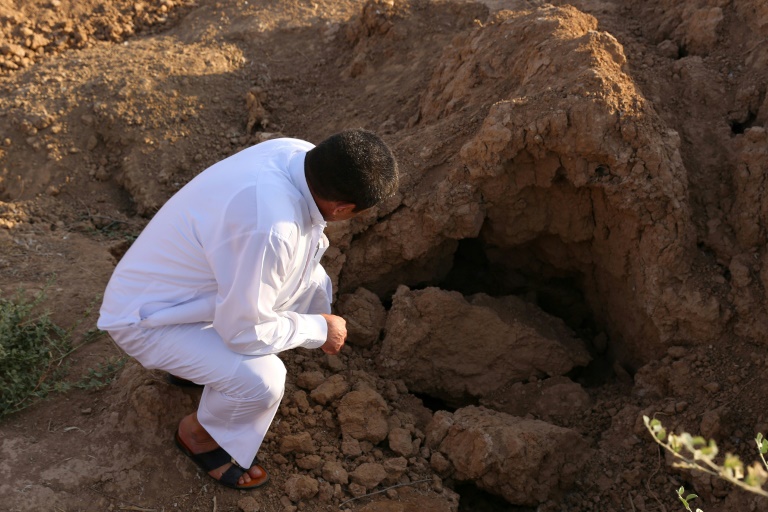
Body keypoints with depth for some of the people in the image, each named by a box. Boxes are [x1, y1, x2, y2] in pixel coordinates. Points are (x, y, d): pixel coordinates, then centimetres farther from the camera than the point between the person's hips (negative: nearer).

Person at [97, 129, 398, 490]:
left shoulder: (297, 153, -15)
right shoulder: (267, 228, -40)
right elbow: (244, 329, -28)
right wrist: (318, 329, -13)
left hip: (198, 286, 8)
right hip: (147, 316, -8)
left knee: (313, 285, 7)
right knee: (262, 380, -26)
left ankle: (201, 358, 21)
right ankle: (199, 434, 8)